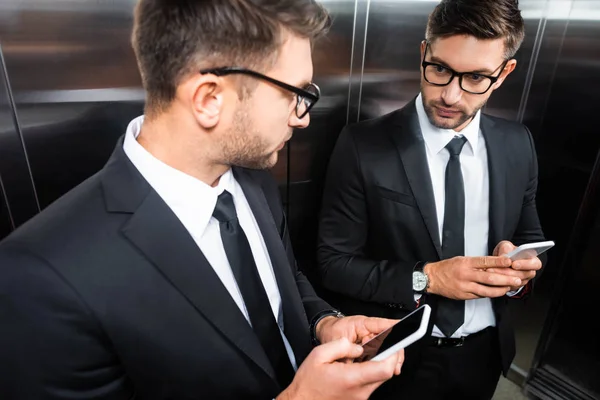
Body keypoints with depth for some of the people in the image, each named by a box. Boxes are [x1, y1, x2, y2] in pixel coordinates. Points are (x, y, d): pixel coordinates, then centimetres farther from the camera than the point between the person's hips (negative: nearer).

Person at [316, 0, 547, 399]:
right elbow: (334, 263, -16)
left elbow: (530, 240, 6)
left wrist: (519, 268, -15)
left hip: (485, 352, 5)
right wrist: (426, 278, -26)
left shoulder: (518, 144, -5)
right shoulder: (363, 145, -19)